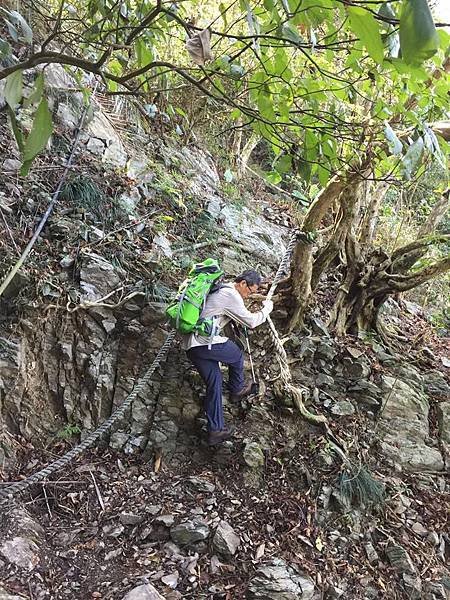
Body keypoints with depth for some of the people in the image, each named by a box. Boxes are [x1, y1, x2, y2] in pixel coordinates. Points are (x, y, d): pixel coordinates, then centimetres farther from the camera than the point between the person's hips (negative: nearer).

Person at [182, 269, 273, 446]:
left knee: (214, 381, 12)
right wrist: (267, 308, 9)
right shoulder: (231, 295, -11)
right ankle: (237, 389, 39)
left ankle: (215, 431, 14)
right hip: (204, 343, -9)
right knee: (237, 355, 16)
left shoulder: (221, 289, 19)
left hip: (190, 343, 9)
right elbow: (251, 321, -6)